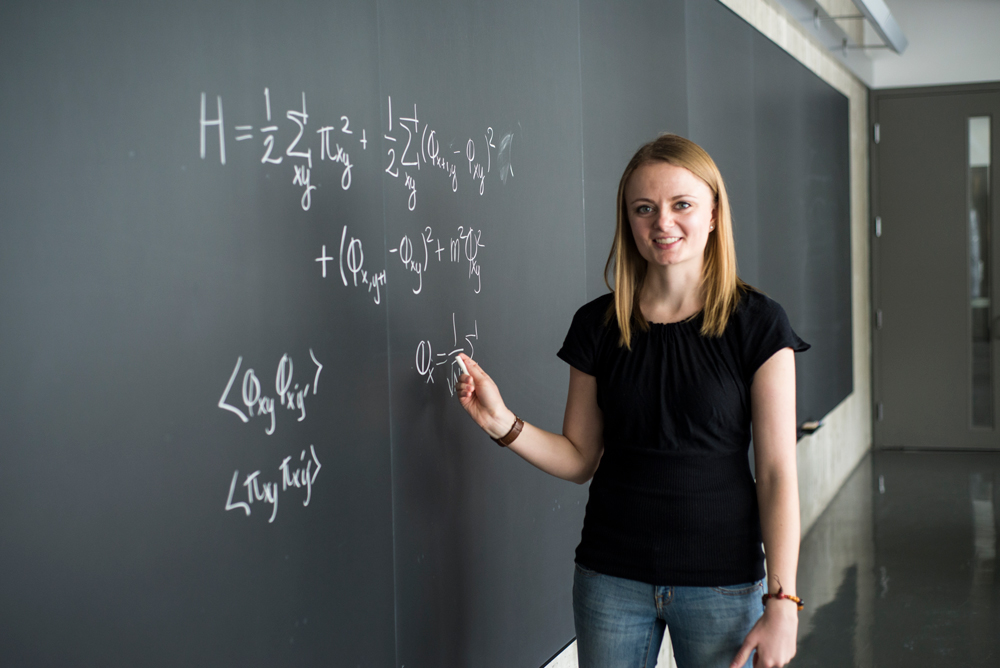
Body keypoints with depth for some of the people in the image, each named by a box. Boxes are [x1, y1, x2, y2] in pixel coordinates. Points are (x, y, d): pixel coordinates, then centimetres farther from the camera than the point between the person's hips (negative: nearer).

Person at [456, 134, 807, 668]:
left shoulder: (755, 323, -7)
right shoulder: (598, 325, 1)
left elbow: (776, 472, -8)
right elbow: (580, 460, 4)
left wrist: (782, 601, -12)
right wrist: (502, 422, -12)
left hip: (722, 582, -2)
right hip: (611, 578, 2)